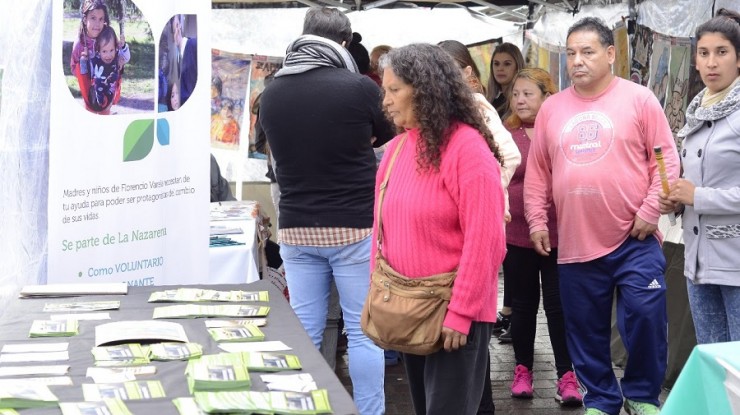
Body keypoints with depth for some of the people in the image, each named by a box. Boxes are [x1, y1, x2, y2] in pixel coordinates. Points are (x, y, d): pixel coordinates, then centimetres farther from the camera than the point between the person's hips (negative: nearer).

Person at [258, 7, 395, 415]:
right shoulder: (359, 88, -13)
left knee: (303, 331, 9)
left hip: (296, 228, 4)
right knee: (363, 331, 4)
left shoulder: (271, 93, -1)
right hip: (355, 227, -4)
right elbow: (389, 136, 8)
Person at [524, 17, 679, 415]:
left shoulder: (639, 99, -2)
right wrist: (536, 220, 7)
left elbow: (666, 159, -2)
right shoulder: (551, 108, 7)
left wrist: (650, 211, -9)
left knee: (645, 318, -4)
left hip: (634, 240, -3)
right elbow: (537, 171, 12)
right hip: (574, 244, 3)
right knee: (586, 330, 9)